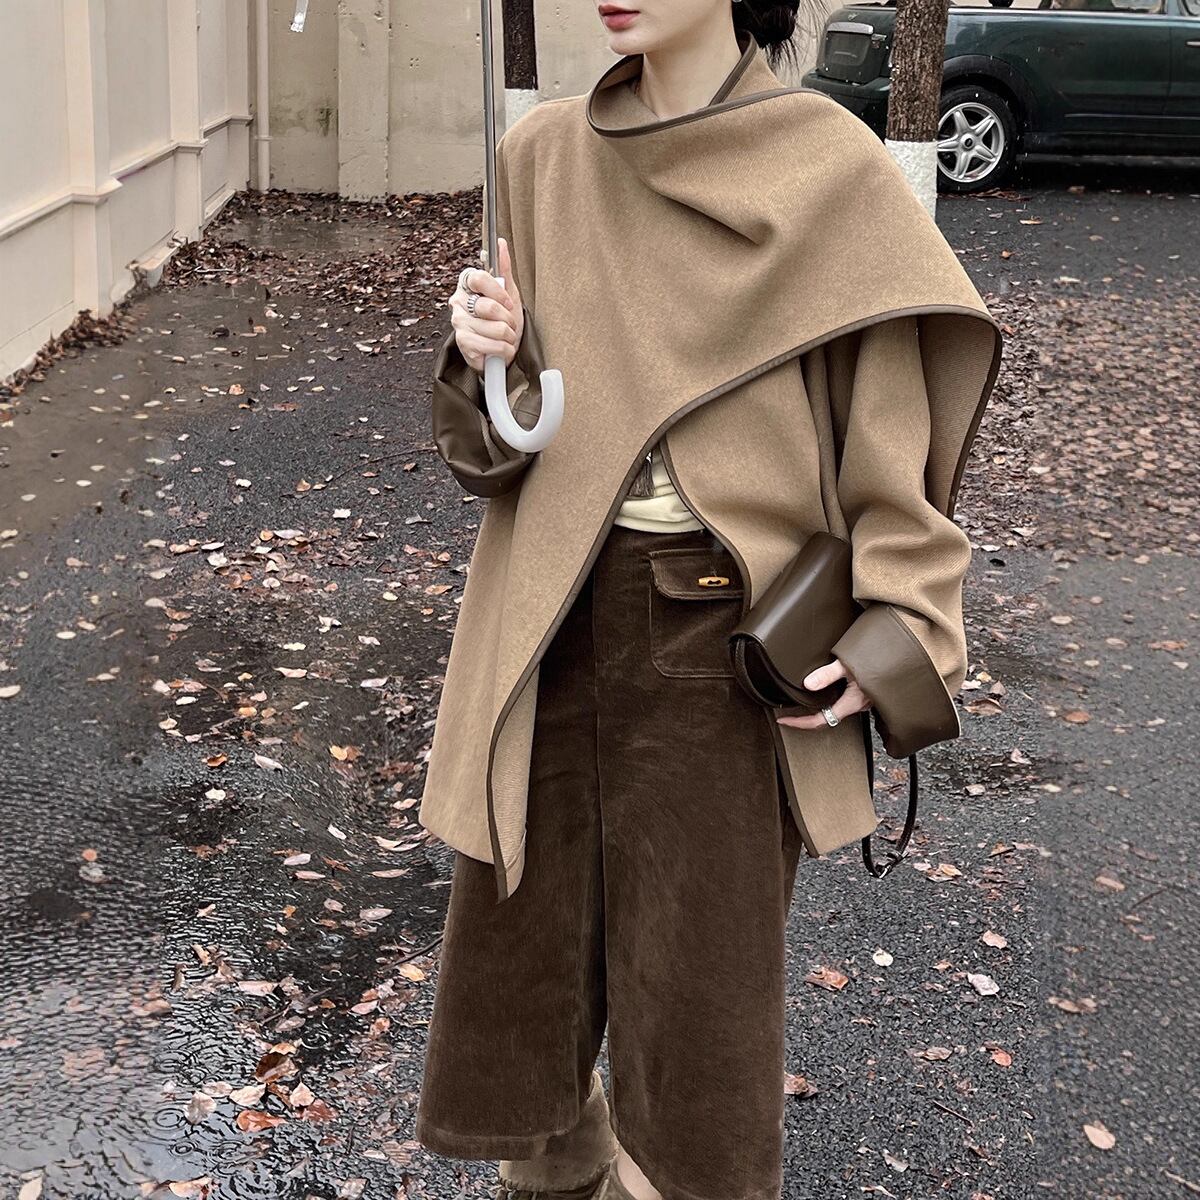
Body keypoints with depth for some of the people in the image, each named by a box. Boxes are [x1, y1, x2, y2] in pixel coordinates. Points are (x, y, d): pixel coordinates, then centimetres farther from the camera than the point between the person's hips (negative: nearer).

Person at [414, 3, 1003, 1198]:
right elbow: (495, 441, 9)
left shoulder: (828, 170, -5)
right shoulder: (543, 157, 5)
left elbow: (892, 440, -2)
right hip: (550, 620, 3)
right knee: (517, 983, 11)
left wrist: (897, 635, -14)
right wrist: (488, 363, -13)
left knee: (698, 1006, 3)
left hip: (724, 637, -3)